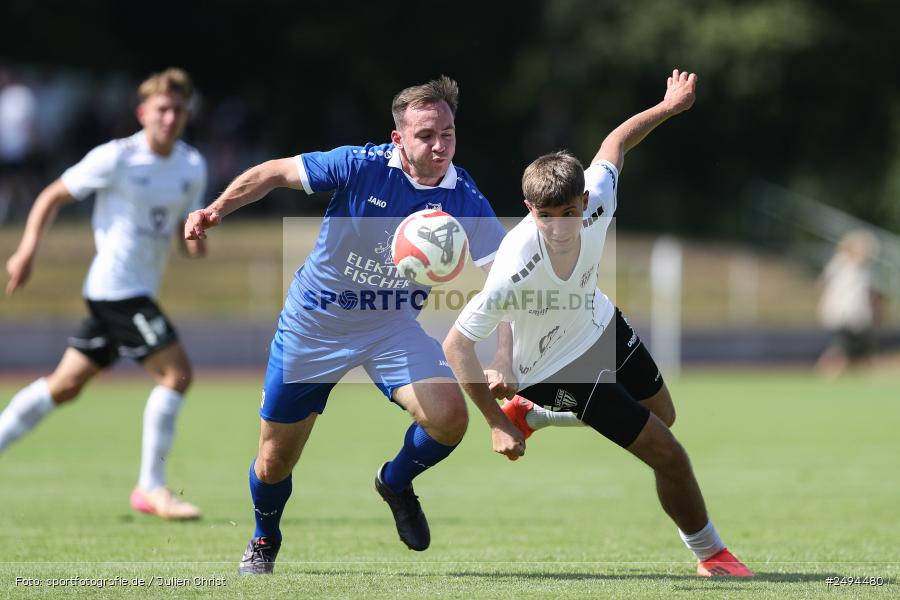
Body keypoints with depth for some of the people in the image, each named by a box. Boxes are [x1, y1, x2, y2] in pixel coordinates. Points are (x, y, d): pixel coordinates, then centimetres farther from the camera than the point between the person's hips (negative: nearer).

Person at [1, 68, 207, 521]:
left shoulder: (193, 166, 8)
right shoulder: (115, 159, -11)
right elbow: (52, 197, -3)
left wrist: (194, 241, -8)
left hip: (140, 291, 7)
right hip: (116, 285, -7)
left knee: (66, 385, 13)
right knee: (176, 371, -15)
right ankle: (151, 488, -9)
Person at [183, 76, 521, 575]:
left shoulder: (466, 201, -16)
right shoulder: (360, 166, -21)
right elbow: (275, 172, -11)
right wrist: (215, 210, -23)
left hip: (392, 327, 1)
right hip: (312, 326, -1)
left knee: (449, 416, -24)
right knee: (274, 463, 6)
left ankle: (396, 482, 12)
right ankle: (264, 542, 41)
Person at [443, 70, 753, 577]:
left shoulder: (594, 202, -28)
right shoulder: (515, 271, -42)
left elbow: (614, 145, -5)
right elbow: (456, 345, -34)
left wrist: (670, 106, -4)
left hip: (602, 325, 7)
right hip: (560, 369, -7)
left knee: (662, 416, 30)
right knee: (667, 454, -7)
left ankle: (531, 414, 41)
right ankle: (710, 554, 18)